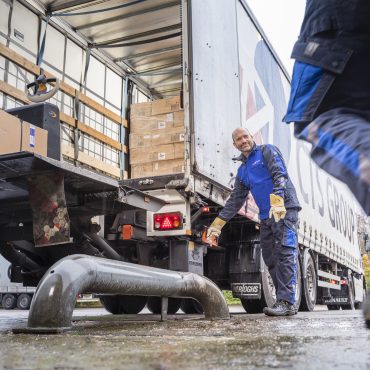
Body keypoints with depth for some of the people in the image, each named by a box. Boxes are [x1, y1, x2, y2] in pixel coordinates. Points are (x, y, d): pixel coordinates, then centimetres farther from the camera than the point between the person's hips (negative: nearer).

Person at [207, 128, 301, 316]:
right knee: (270, 259, 5)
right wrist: (217, 224, 19)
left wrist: (277, 200, -28)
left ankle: (286, 302, -18)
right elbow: (235, 201, 23)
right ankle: (283, 303, 8)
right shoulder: (242, 170, 22)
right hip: (266, 217, 8)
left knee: (285, 254, -15)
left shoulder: (267, 151, 4)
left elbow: (280, 174, -12)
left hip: (285, 209, -8)